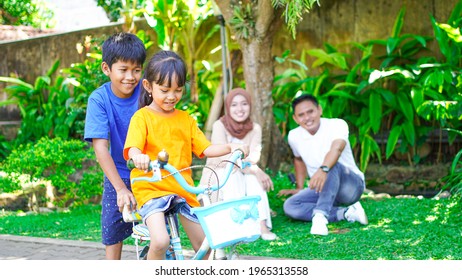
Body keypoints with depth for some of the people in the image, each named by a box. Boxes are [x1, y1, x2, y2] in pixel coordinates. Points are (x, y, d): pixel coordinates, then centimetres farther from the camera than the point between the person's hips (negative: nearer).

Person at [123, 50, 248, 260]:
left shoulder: (186, 120, 13)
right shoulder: (142, 117, -4)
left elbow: (204, 149, 11)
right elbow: (131, 148, -18)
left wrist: (230, 147, -6)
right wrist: (138, 156, -42)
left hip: (182, 190, 5)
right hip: (151, 189, -5)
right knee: (160, 241, -27)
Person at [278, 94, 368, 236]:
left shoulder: (337, 125, -19)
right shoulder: (294, 136, -2)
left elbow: (337, 148, -41)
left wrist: (323, 170, -59)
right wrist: (299, 188, 18)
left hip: (352, 186, -6)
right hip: (322, 190, 6)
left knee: (332, 165, -37)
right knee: (290, 206, -20)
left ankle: (320, 215, -44)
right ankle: (347, 213, -21)